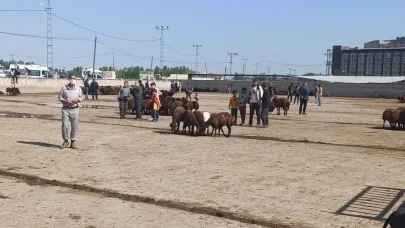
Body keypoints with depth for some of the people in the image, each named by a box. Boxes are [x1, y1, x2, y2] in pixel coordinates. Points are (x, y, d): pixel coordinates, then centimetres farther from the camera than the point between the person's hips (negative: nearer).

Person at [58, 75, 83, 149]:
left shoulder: (78, 88, 8)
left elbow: (82, 97, 13)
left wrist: (77, 99, -9)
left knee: (74, 127, 1)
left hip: (75, 109, 1)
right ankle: (66, 141, 10)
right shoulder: (64, 88, 3)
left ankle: (73, 142, 12)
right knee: (65, 126, -6)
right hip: (66, 109, -1)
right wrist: (65, 101, -12)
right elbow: (59, 97, 5)